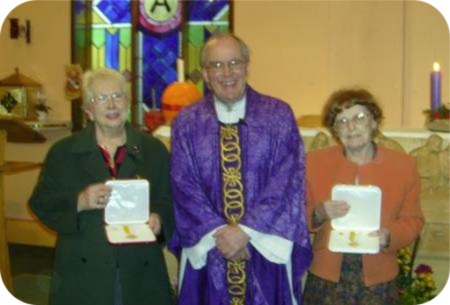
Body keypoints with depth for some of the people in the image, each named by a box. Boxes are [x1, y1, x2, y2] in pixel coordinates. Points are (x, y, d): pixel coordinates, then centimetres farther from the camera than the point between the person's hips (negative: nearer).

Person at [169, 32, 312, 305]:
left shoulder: (279, 116, -1)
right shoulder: (187, 122, 2)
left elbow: (287, 181, -8)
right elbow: (184, 185, -2)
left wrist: (245, 230, -14)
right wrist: (219, 233, -13)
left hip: (267, 249, 0)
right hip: (208, 249, 1)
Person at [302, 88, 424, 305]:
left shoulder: (403, 165, 0)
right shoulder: (314, 162, 1)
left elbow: (412, 220, 5)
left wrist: (390, 236, -15)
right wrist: (318, 214, -17)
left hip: (378, 280, 0)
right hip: (326, 277, 0)